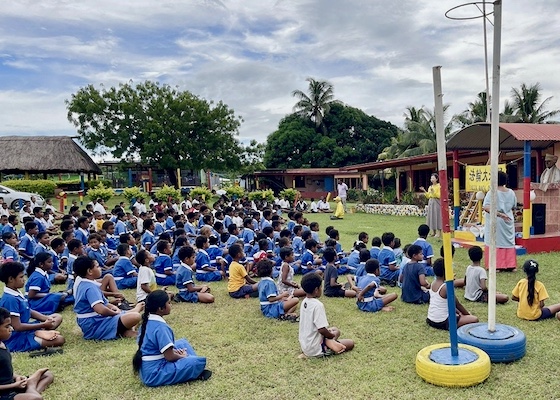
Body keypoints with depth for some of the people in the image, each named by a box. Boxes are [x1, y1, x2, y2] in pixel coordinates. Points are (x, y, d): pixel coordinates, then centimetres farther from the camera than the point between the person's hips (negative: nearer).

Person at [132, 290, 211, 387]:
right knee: (198, 361, -22)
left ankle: (196, 369, 6)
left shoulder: (147, 321, 6)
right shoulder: (161, 327, -21)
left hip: (146, 370, 10)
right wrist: (182, 356, -1)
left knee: (182, 342, 19)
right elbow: (169, 357, -20)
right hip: (155, 375, -10)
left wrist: (174, 352, 10)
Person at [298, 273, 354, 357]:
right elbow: (322, 329, -27)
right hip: (315, 349, -9)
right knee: (351, 343, 2)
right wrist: (332, 335, -8)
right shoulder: (317, 305, -23)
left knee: (335, 330, 27)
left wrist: (329, 332, 7)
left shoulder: (304, 302, 3)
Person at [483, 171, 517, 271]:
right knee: (509, 242, 13)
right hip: (508, 221, 5)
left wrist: (498, 213, -22)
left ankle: (496, 265, 0)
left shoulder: (492, 193, -14)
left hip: (495, 221, -5)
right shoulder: (511, 192, 2)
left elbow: (486, 207, -25)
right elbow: (513, 207, 12)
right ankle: (511, 265, 17)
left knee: (495, 243, 1)